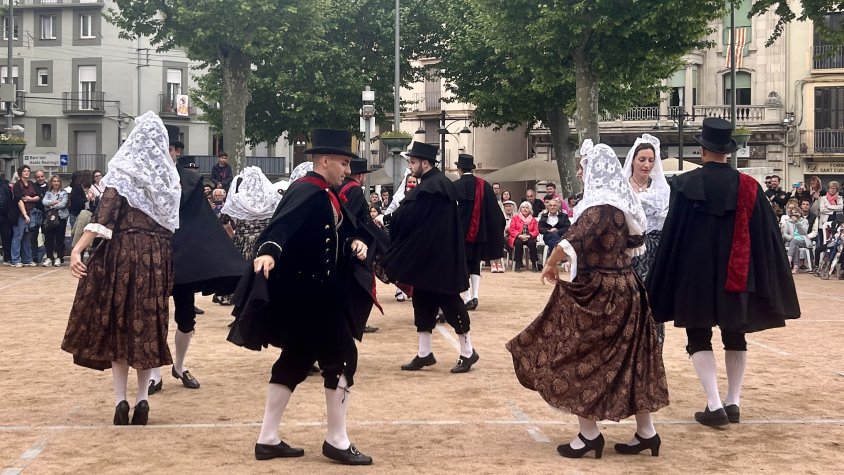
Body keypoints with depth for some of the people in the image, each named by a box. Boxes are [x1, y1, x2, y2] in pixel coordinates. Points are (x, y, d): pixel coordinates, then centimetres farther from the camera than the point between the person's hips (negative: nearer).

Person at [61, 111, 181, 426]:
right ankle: (142, 398, 8)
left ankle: (120, 399, 0)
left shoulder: (124, 169, -5)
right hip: (157, 256, 4)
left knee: (117, 321, 4)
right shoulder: (169, 175, 9)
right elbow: (170, 222, 12)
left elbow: (105, 213, -15)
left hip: (122, 252, -4)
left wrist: (78, 248, -19)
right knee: (147, 323, 9)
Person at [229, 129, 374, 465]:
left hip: (316, 292, 10)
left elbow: (337, 234, 19)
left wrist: (353, 244, -3)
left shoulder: (326, 194, 12)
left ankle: (268, 439, 20)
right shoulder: (307, 192, -18)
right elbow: (284, 223, -36)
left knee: (297, 360, 13)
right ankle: (337, 441, 7)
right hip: (306, 294, -10)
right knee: (341, 357, -4)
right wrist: (268, 251, -54)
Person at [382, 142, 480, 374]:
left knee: (448, 301, -2)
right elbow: (413, 214, 17)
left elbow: (407, 216, -16)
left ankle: (467, 352, 8)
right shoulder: (433, 183, 13)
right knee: (423, 302, 11)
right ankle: (424, 353, 17)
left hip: (438, 257, -10)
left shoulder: (433, 186, -18)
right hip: (428, 256, 10)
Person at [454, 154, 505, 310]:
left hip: (461, 231, -4)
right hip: (479, 232, 4)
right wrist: (499, 225, 13)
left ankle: (467, 299, -2)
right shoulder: (484, 185, 2)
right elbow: (494, 210, 3)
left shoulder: (456, 186, -11)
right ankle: (474, 297, 3)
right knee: (475, 265, 13)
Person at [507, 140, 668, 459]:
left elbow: (574, 241, -27)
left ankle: (589, 434, 4)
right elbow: (634, 244, 20)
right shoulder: (623, 202, 10)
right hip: (624, 289, 9)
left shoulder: (601, 205, -18)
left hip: (598, 293, -9)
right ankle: (645, 432, 14)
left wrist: (550, 265, -12)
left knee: (581, 359, 1)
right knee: (628, 361, 11)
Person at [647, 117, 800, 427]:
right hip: (735, 274, 3)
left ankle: (714, 405, -6)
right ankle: (733, 402, 17)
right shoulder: (748, 187, -1)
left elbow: (670, 234, -6)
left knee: (699, 338, 5)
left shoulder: (685, 184, -8)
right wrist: (766, 282, 12)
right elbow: (765, 235, 2)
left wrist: (662, 283, 1)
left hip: (695, 274, -2)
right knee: (735, 336, 16)